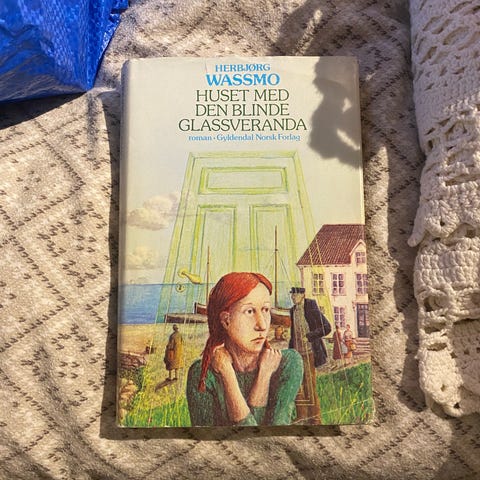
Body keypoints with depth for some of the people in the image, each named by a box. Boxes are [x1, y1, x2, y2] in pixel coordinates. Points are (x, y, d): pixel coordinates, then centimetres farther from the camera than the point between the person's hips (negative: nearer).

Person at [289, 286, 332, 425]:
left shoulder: (312, 308, -9)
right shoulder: (293, 310, 11)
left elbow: (326, 328, -12)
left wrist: (308, 336, -18)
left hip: (310, 353, -6)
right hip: (297, 353, 6)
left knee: (310, 388, -3)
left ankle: (316, 420, 11)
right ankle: (302, 419, 18)